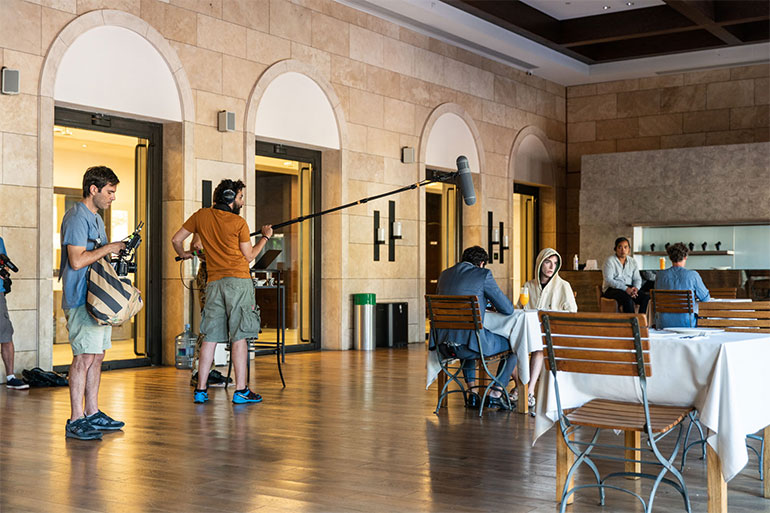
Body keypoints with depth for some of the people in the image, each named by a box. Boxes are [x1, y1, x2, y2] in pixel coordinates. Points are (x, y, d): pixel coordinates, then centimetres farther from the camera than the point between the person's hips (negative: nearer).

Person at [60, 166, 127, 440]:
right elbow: (77, 260, -21)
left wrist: (117, 250, 10)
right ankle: (75, 420, -6)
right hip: (81, 298, -10)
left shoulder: (95, 218, 19)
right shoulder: (77, 217, -12)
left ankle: (92, 413, 19)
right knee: (85, 356, -10)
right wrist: (108, 248, -13)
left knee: (97, 355, 12)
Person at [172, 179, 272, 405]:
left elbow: (176, 239, 15)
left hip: (214, 282, 5)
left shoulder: (201, 216, 10)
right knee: (239, 336, -5)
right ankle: (241, 391, -5)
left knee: (210, 337, 8)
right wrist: (265, 237, 15)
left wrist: (183, 254, 35)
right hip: (238, 280, -4)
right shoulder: (239, 223, -3)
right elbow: (249, 256, 2)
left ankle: (201, 390, 8)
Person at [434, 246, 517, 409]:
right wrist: (496, 303, 25)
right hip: (470, 340, -6)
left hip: (443, 343, 7)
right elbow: (507, 309, 0)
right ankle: (495, 394, 17)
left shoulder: (444, 274, 16)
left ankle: (472, 393, 34)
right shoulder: (483, 274, -2)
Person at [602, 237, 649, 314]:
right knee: (628, 299, -36)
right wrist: (625, 289, -24)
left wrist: (636, 288, -14)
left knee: (646, 297, -22)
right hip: (612, 289, -5)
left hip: (628, 289, 5)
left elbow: (637, 279, 11)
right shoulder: (609, 261, -4)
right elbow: (608, 280, -14)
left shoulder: (633, 262, 14)